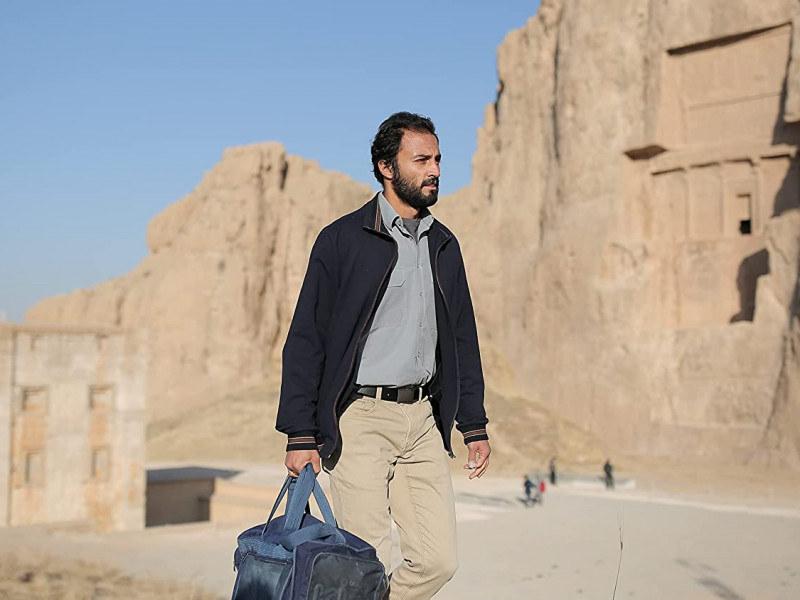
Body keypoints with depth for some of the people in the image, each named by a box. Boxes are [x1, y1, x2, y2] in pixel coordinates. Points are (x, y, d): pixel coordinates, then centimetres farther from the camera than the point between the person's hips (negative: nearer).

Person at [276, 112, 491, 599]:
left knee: (438, 560, 1)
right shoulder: (343, 240, -3)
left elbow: (463, 339, 20)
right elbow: (305, 339, -5)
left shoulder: (444, 246, 14)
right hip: (361, 418, -5)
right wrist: (300, 434, -11)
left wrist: (475, 425, 15)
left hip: (423, 418, 5)